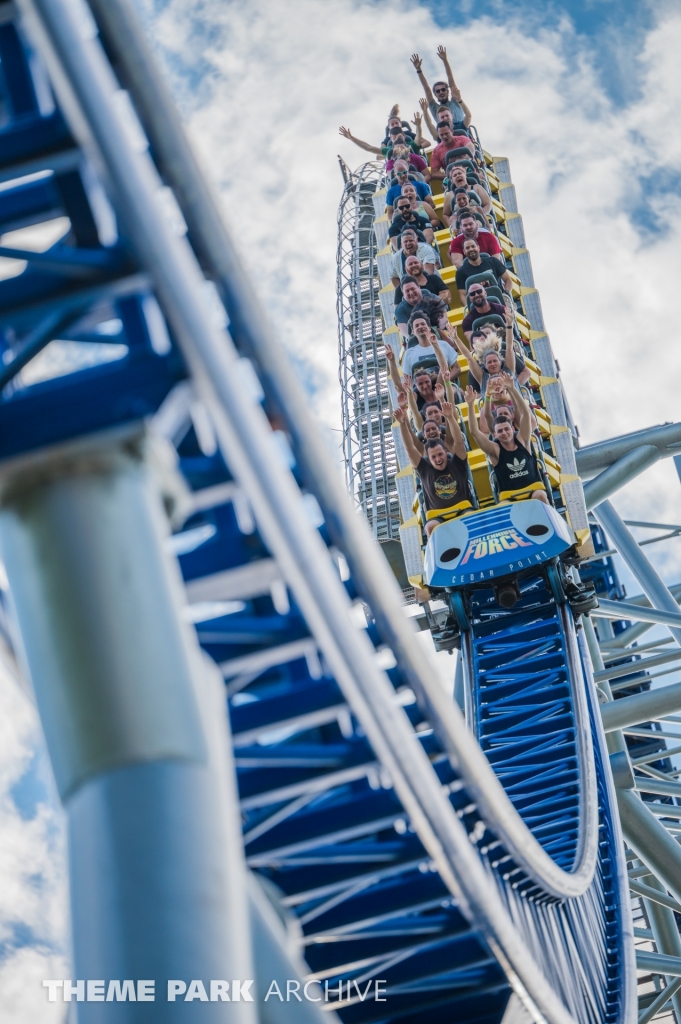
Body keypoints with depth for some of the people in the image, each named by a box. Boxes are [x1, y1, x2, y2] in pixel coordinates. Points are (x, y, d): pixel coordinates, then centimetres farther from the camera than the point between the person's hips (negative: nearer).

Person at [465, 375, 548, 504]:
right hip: (509, 497, -1)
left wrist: (512, 389, -16)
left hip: (533, 489, 1)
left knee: (540, 496, -32)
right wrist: (471, 405, -21)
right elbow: (474, 432, -11)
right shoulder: (495, 450, 1)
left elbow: (525, 412, -5)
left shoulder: (522, 440, 5)